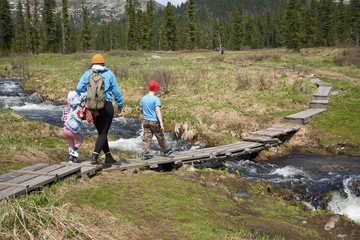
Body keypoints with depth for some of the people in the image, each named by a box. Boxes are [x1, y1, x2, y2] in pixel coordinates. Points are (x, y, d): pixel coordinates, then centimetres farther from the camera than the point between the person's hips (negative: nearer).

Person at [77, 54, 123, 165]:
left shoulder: (87, 74, 7)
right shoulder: (109, 73, 4)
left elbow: (79, 88, -5)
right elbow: (116, 91, 3)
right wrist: (120, 106, 10)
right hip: (107, 106, -3)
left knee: (101, 132, 16)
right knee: (103, 133, 1)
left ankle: (108, 156, 21)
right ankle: (94, 156, -13)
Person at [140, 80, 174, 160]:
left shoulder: (144, 98, 5)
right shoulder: (156, 99, -14)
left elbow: (141, 109, 15)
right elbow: (158, 111, -21)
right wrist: (161, 123, -23)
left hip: (146, 121, 5)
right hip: (154, 121, -5)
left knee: (146, 137, 5)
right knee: (160, 137, 10)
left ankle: (145, 154, -1)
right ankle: (166, 151, 25)